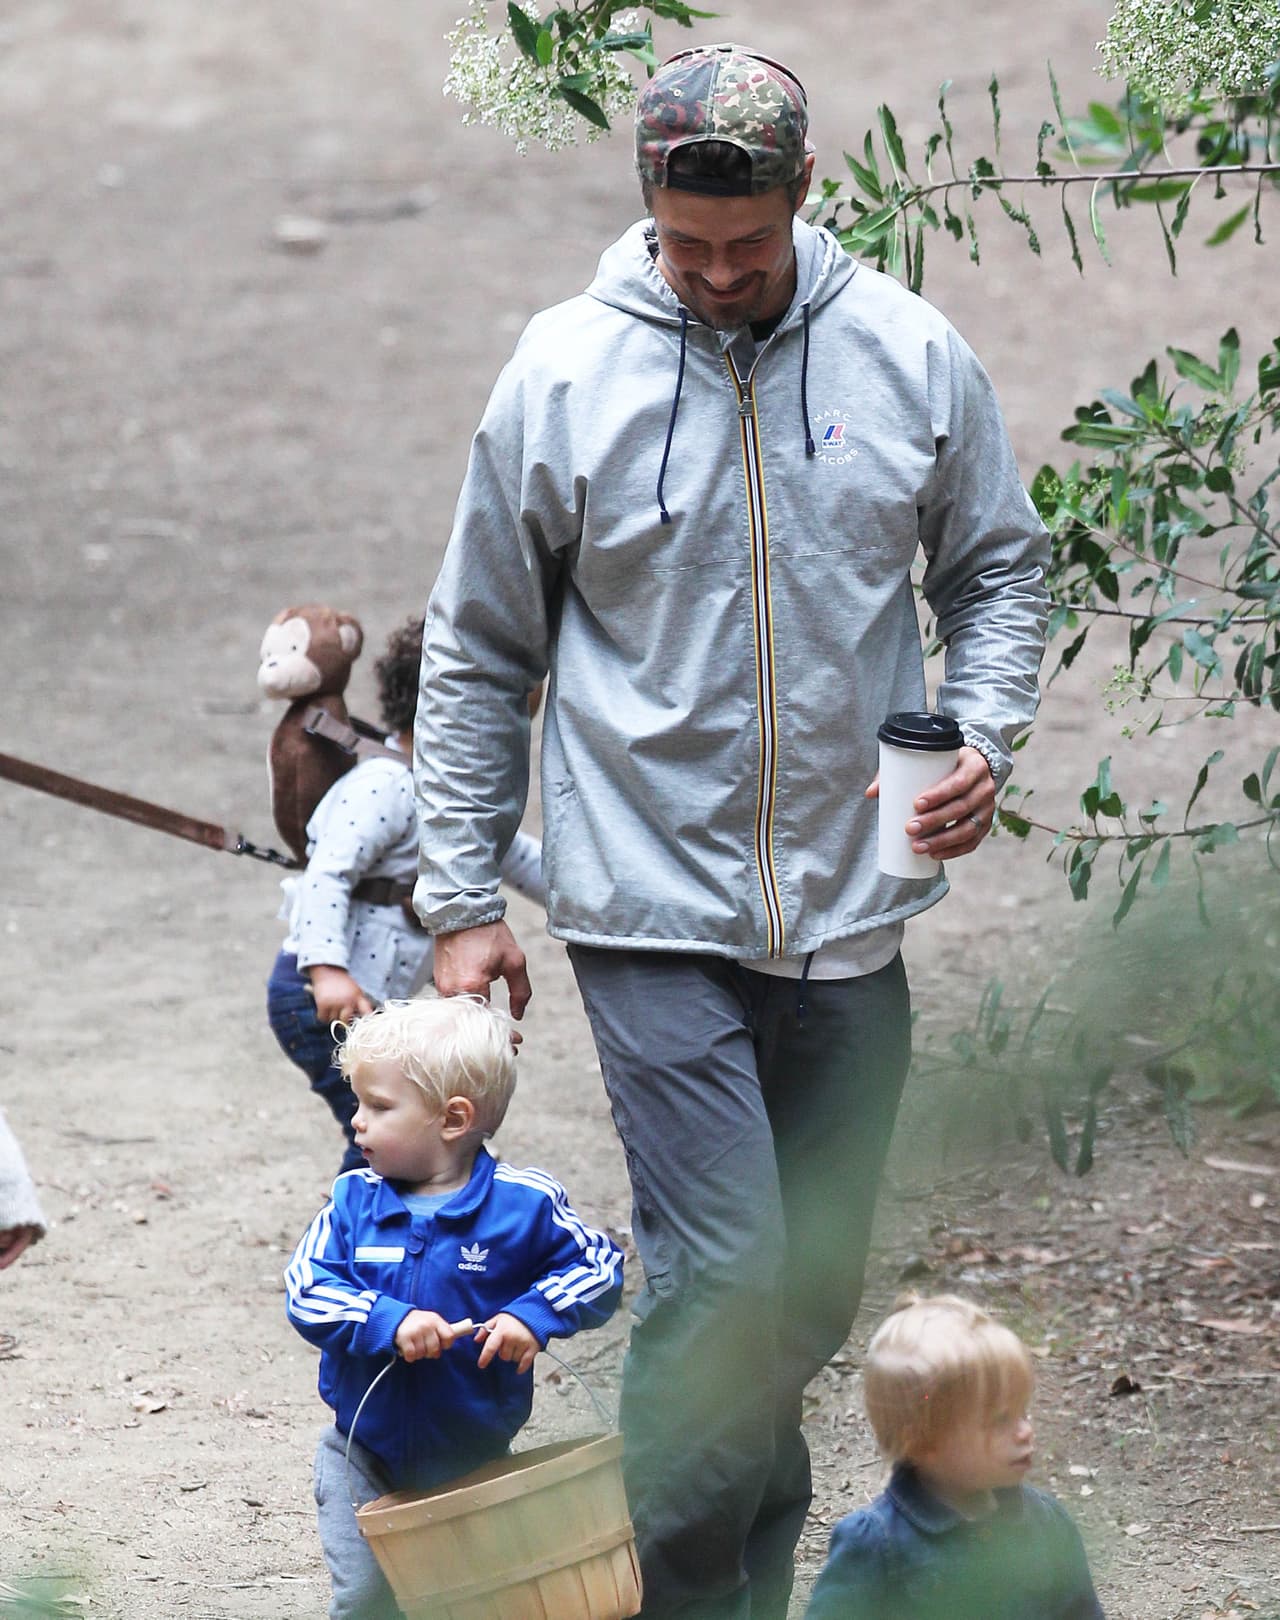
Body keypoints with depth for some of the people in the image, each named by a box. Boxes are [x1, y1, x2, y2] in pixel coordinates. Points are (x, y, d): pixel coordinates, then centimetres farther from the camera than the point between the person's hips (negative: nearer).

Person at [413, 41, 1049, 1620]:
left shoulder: (910, 355, 1)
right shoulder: (564, 371, -5)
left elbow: (997, 567, 16)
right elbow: (477, 652, 4)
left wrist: (984, 735, -4)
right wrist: (460, 899, 3)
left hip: (849, 906, 3)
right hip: (652, 910, -3)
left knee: (812, 1294, 11)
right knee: (723, 1274, -15)